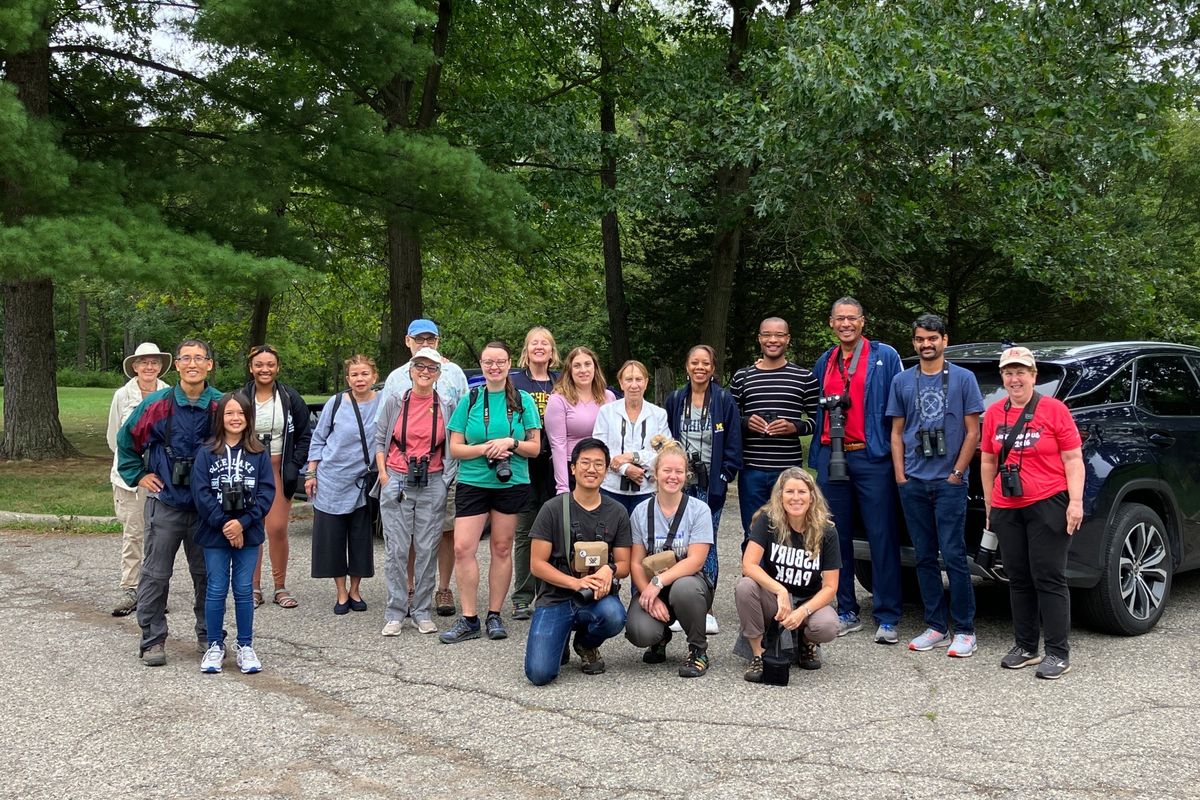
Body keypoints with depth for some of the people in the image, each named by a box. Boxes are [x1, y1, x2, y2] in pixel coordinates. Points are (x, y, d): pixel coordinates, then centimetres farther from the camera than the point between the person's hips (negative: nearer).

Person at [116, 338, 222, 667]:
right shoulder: (156, 404, -5)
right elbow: (126, 440, 9)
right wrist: (138, 476, 4)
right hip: (165, 502, -1)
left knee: (207, 574, 11)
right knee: (155, 575, 3)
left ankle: (208, 635, 25)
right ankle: (152, 640, 13)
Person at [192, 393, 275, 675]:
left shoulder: (259, 453, 1)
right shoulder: (206, 453, 0)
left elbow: (267, 492, -4)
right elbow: (201, 493, -7)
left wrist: (243, 523, -14)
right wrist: (224, 524, -14)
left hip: (248, 533, 0)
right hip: (214, 534, 0)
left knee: (244, 590, 6)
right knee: (216, 591, 5)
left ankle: (245, 646, 17)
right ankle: (215, 646, 17)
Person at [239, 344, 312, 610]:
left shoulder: (290, 398, 2)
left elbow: (305, 435, 5)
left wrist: (294, 467, -4)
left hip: (279, 471, -1)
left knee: (278, 529, -7)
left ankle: (280, 588, 7)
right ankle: (254, 589, 12)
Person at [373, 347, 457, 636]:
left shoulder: (446, 406, 4)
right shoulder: (394, 402, 4)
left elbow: (453, 446, 11)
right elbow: (379, 440, 9)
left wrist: (448, 477, 2)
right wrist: (383, 474, 0)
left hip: (432, 485, 1)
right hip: (396, 482, 0)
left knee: (427, 549, 2)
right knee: (396, 549, -2)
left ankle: (422, 612, 12)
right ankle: (395, 613, 6)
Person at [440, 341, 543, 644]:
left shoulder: (523, 400, 4)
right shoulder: (469, 400, 4)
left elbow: (535, 447, 3)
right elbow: (455, 447, 2)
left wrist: (511, 442, -15)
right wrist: (486, 449, -13)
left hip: (512, 484, 0)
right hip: (472, 483, 0)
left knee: (502, 548, 6)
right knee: (463, 548, -9)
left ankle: (494, 616, 17)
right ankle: (469, 620, 0)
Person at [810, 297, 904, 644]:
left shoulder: (885, 357, 1)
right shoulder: (824, 363, 16)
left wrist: (897, 456, -9)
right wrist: (815, 460, 12)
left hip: (872, 459, -5)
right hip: (831, 458, 5)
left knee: (882, 538, -3)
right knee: (837, 538, 9)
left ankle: (887, 619, 3)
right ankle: (847, 613, 18)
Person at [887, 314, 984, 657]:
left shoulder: (963, 379, 3)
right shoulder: (902, 381, 11)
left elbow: (972, 432, 1)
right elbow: (897, 433, 13)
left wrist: (956, 473, -6)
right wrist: (901, 476, 4)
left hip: (949, 483, -3)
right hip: (913, 484, 4)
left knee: (953, 555, -6)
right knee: (925, 557, 7)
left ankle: (964, 631, 1)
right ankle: (936, 627, 15)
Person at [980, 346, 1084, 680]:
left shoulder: (1054, 410, -4)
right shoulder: (994, 413, 8)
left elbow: (1073, 459, -5)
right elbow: (988, 461, 14)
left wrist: (1075, 502, -12)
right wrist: (989, 506, 14)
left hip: (1047, 505, -5)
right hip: (1007, 510, 5)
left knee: (1049, 578, -3)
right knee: (1018, 579, 10)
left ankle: (1058, 653, 3)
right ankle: (1025, 648, 20)